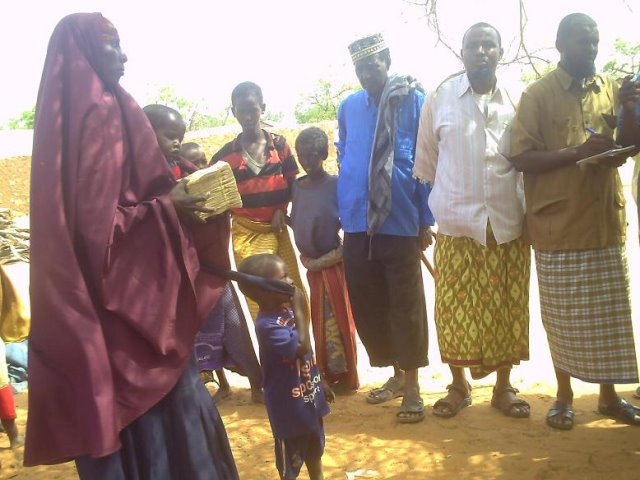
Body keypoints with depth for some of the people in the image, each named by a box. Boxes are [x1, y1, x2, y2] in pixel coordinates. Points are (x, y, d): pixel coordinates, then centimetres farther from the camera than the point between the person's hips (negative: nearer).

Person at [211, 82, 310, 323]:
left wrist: (282, 209, -6)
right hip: (246, 234, -1)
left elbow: (293, 182, 9)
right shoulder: (225, 154, 1)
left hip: (277, 230, 2)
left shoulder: (279, 144, 4)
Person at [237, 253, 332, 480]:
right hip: (289, 406, -8)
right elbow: (302, 348, -35)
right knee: (290, 461, 11)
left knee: (314, 449, 28)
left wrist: (319, 383, 20)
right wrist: (299, 310, -28)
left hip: (309, 397, 9)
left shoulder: (286, 312, 0)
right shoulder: (267, 325, -28)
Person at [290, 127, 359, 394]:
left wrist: (342, 250, -14)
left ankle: (346, 378, 14)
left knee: (337, 321, 2)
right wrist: (306, 257, 4)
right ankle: (329, 377, 23)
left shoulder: (336, 185, -10)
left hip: (334, 263, -5)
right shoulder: (298, 186, 6)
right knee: (320, 322, 12)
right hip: (312, 265, 5)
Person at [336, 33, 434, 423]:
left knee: (406, 306, 3)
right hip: (358, 223, 5)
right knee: (368, 305, 11)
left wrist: (426, 219, -5)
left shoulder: (413, 101, -3)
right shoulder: (348, 107, 10)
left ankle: (412, 386, 14)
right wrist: (343, 211, 14)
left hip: (401, 221, -4)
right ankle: (397, 373, 28)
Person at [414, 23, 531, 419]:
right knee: (456, 309, 4)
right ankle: (459, 385, 22)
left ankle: (504, 386, 24)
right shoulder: (440, 99, 0)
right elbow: (426, 162, 6)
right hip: (456, 224, -1)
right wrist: (428, 211, 9)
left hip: (508, 224, 1)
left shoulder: (517, 101, 3)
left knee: (507, 309, 7)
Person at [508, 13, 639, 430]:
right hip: (558, 224, -4)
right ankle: (564, 395, 21)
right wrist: (575, 152, -21)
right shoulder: (538, 94, -2)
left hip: (606, 221, 4)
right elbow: (522, 158, -9)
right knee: (562, 317, 6)